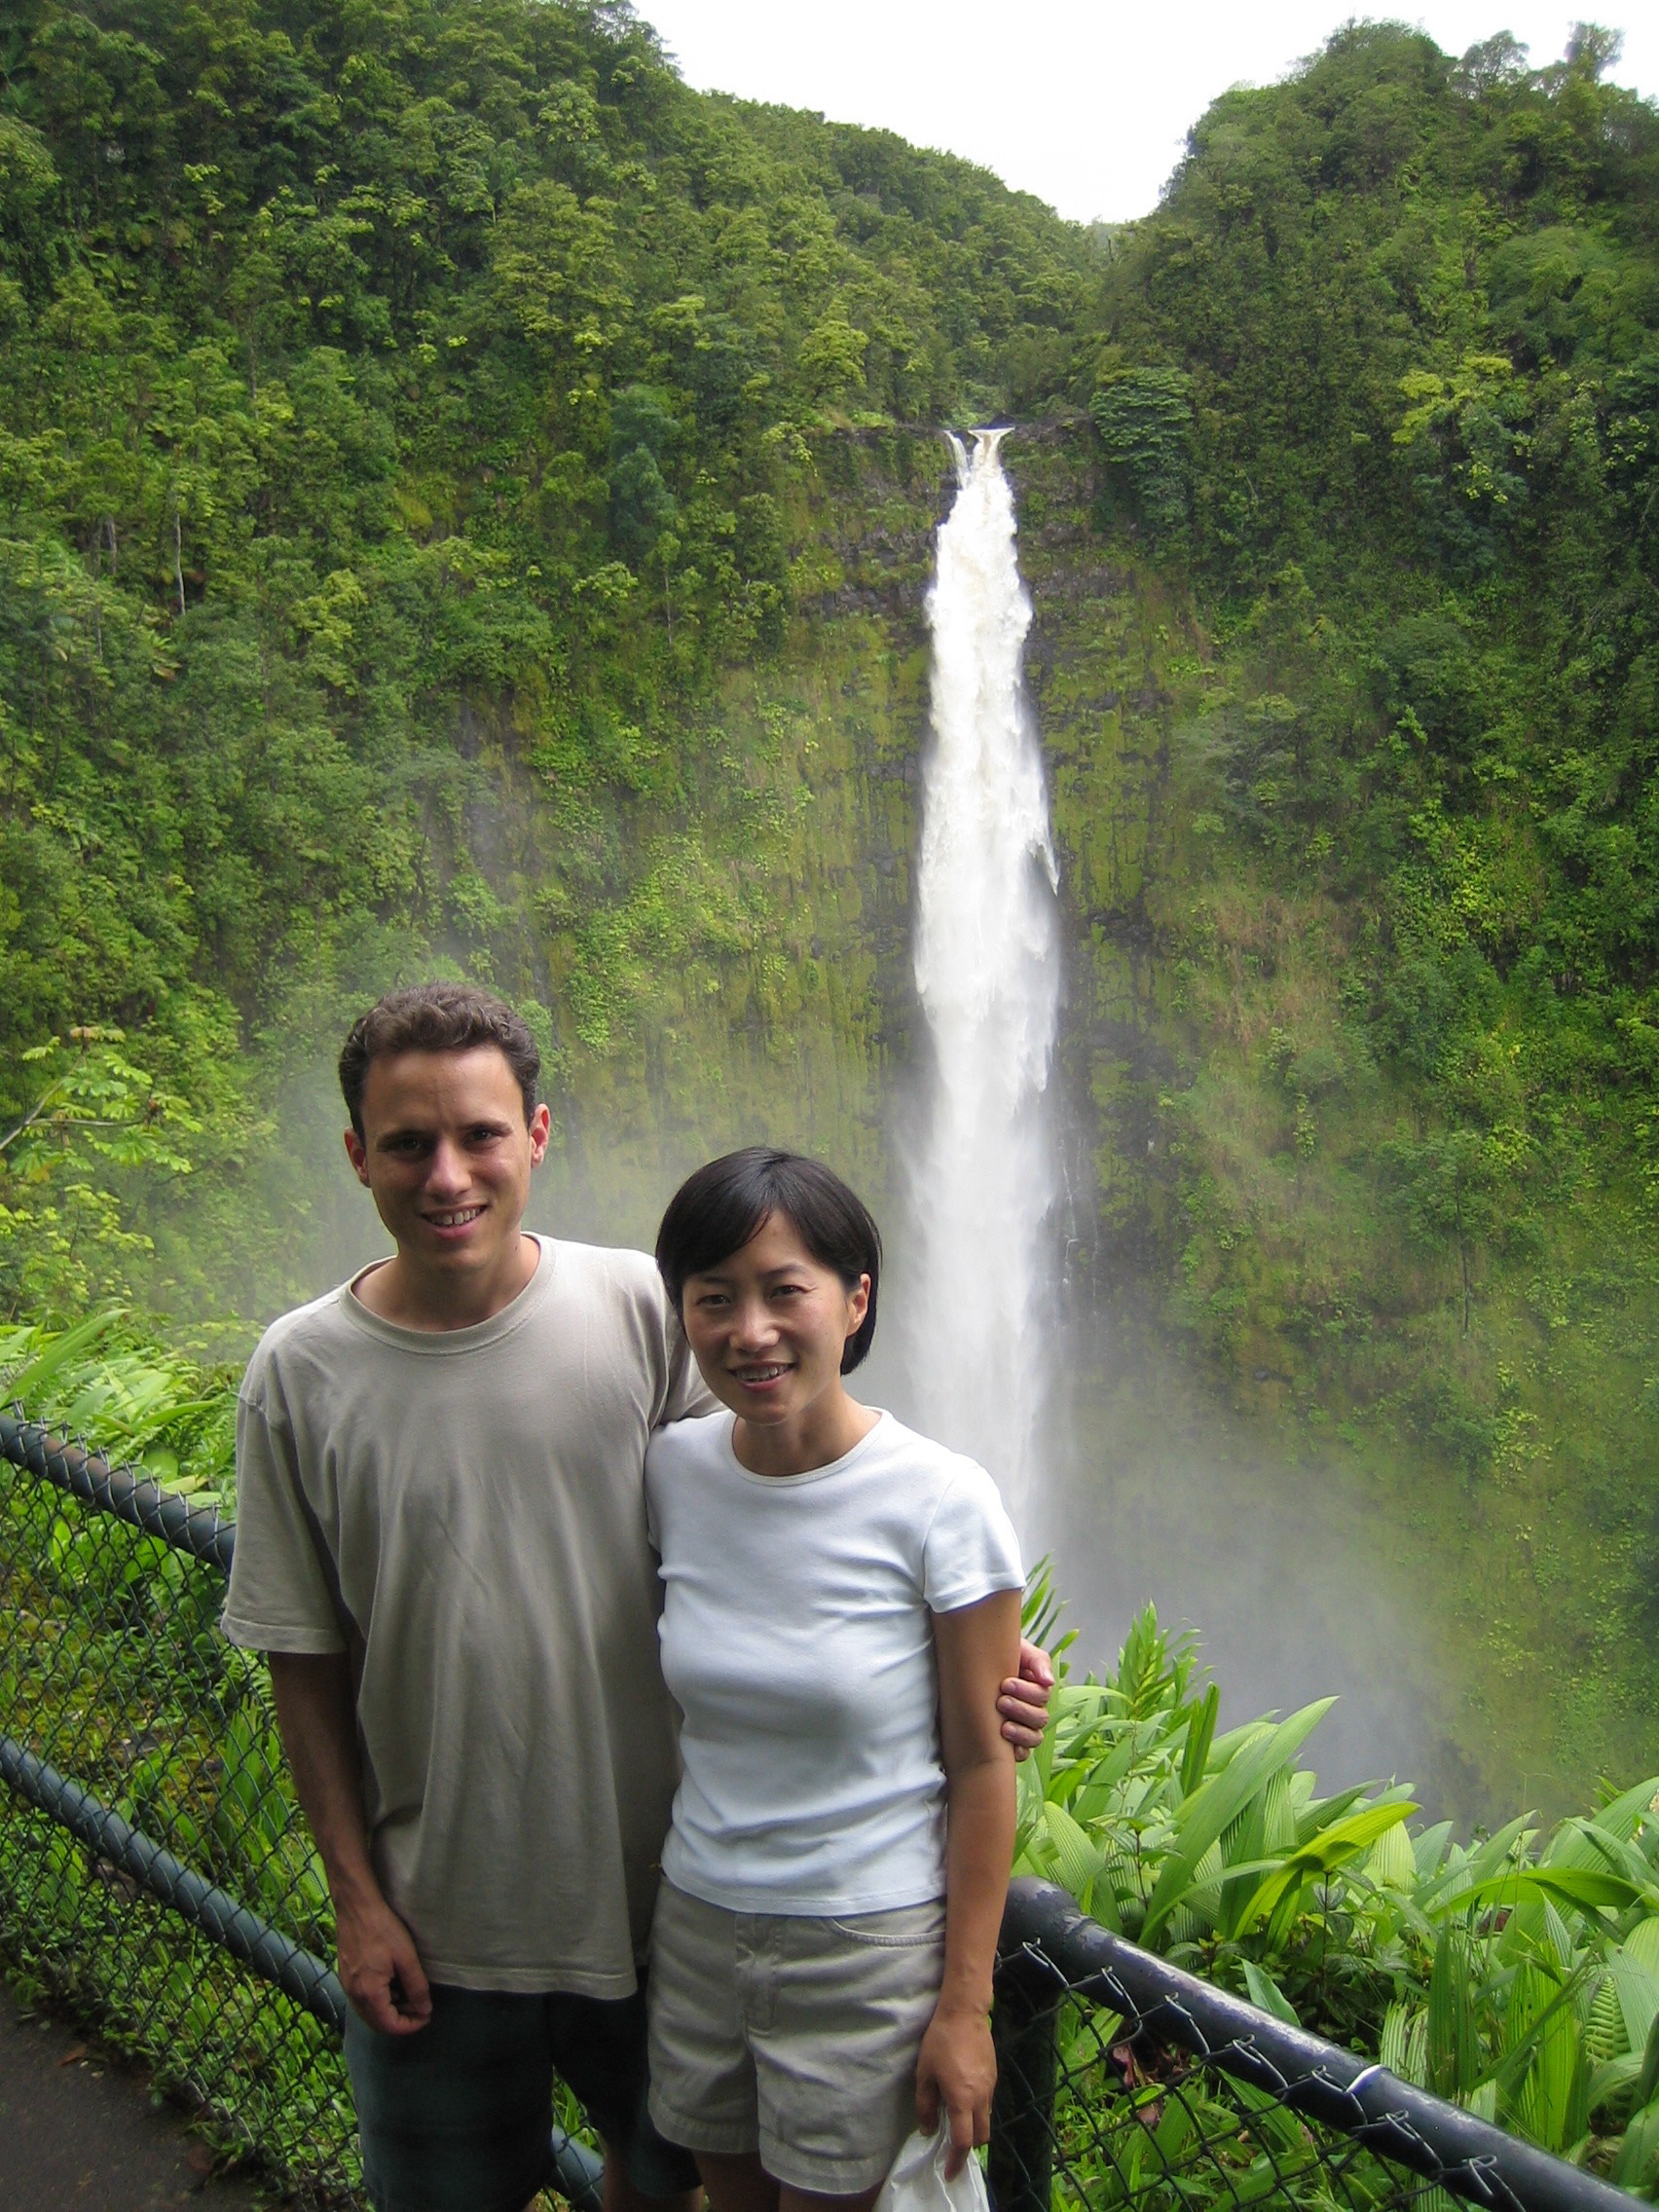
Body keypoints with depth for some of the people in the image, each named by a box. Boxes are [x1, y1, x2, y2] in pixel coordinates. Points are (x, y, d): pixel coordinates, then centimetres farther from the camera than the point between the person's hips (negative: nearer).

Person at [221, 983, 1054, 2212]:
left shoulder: (644, 1312, -13)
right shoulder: (301, 1376, -11)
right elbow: (307, 1662, -3)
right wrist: (357, 1899, -2)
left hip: (656, 1879, 0)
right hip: (440, 1912, 0)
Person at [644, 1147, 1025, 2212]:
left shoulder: (940, 1502, -20)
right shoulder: (673, 1468, -7)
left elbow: (981, 1763, -12)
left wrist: (965, 2006, -10)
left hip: (871, 1948, -4)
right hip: (695, 1922, 4)